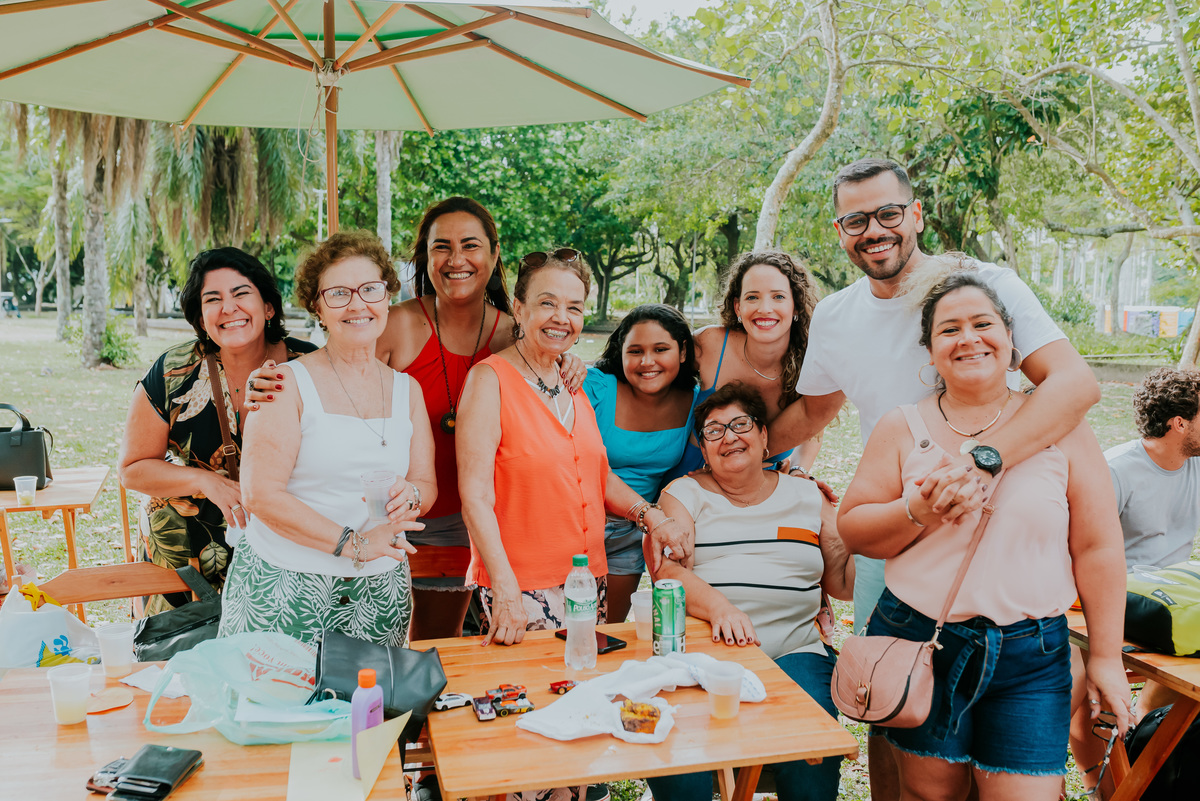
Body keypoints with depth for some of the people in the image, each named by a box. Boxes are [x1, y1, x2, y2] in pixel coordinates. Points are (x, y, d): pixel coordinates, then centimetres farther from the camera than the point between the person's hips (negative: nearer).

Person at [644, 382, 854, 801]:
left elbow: (844, 584, 15)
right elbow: (667, 570, -5)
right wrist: (719, 606, -23)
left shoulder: (808, 497, 17)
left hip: (794, 651, 2)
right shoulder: (684, 493, 11)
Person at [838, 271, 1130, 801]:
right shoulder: (902, 428, 1)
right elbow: (851, 530, 0)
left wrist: (1106, 656, 2)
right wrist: (917, 513, -18)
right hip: (917, 639, 1)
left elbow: (1098, 548, 2)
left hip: (1029, 655, 0)